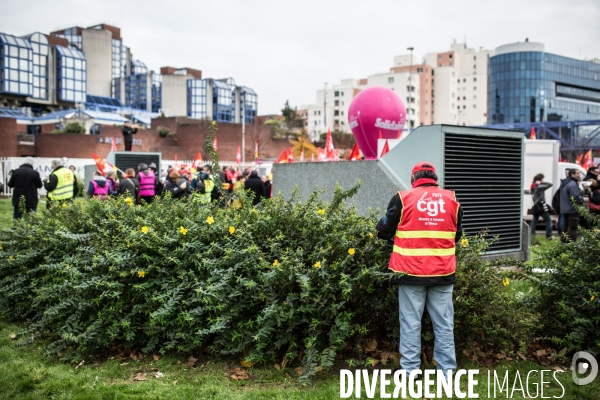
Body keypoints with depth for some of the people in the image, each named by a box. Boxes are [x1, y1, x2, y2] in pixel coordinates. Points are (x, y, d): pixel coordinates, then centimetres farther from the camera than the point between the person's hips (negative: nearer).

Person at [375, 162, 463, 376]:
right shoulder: (452, 199, 7)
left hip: (411, 272, -2)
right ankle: (446, 370, 16)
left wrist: (400, 237, 23)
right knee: (444, 323, 10)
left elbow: (384, 230, 2)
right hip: (443, 272, 3)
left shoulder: (403, 198, -3)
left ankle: (410, 371, 9)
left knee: (410, 323, 5)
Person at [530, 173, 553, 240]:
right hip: (542, 206, -7)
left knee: (534, 221, 11)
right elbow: (550, 184, -16)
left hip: (536, 207, 7)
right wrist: (541, 182, -11)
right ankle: (549, 236, 5)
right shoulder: (539, 187, -16)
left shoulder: (533, 187, 5)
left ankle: (531, 235, 7)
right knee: (548, 221, 5)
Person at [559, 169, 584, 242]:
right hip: (572, 210, -10)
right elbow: (576, 198, -25)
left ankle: (564, 242, 24)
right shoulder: (573, 184, -20)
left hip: (565, 209, 10)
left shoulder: (564, 183, 12)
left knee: (566, 227, 17)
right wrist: (583, 199, -8)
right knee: (572, 228, -6)